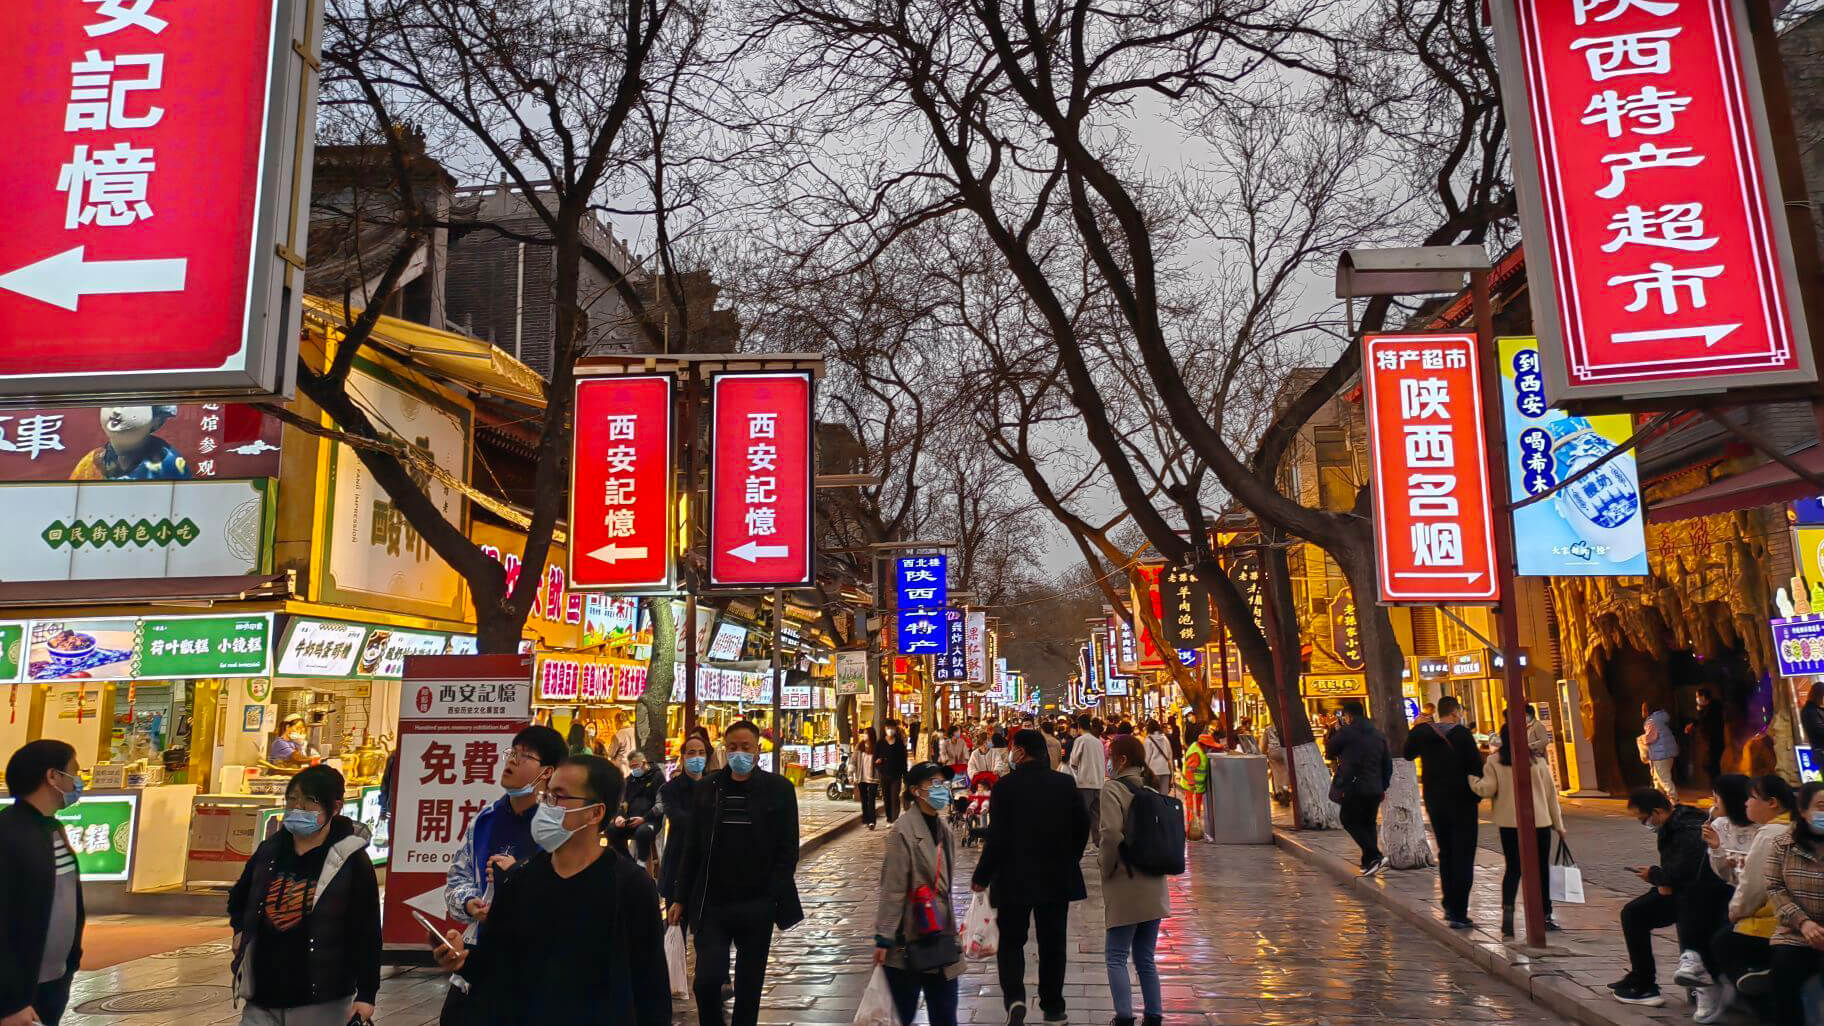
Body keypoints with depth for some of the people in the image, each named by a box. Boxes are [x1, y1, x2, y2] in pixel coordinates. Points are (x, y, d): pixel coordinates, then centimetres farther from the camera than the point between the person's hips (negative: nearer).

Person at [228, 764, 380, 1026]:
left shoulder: (351, 860, -9)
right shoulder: (269, 850, 6)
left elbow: (367, 934, -9)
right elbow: (238, 898, 29)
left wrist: (366, 994, -11)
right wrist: (241, 931, 11)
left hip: (321, 1005, -5)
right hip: (262, 1001, 5)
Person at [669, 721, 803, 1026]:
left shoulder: (779, 789, -2)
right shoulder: (708, 788, 4)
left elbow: (788, 850, -2)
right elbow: (694, 848, 8)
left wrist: (777, 899, -9)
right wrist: (681, 898, 7)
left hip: (757, 906, -1)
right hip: (712, 904, 1)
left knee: (749, 984, 9)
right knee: (707, 980, -7)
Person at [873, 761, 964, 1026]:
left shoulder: (944, 830, 9)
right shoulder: (904, 831, -15)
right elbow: (892, 889, -15)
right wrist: (883, 938, -14)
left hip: (940, 937, 7)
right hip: (909, 941, -7)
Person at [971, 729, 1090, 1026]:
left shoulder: (1006, 786, -14)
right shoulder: (1066, 783, -3)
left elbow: (996, 836, -15)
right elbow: (1082, 828, 4)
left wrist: (981, 876, -4)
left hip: (1014, 879, -3)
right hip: (1057, 878, 3)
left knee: (1011, 941, 11)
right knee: (1052, 943, 15)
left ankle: (1015, 998, -7)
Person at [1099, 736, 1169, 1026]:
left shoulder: (1113, 787, -13)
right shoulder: (1151, 789, 8)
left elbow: (1112, 833, -24)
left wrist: (1105, 865, -9)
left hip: (1125, 885, -7)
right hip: (1153, 886, 7)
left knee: (1116, 956, 2)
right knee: (1146, 958, 15)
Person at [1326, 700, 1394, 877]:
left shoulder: (1345, 732, -8)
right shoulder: (1379, 735, 11)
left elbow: (1329, 753, 3)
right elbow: (1388, 764, 15)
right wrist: (1384, 786, 20)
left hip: (1354, 788, -6)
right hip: (1375, 789, 6)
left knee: (1351, 822, 2)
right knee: (1369, 823, 16)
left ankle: (1375, 857, -11)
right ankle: (1369, 862, 16)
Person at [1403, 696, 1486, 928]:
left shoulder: (1423, 732, 0)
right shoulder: (1462, 734, -14)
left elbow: (1408, 754, 17)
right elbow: (1476, 767, -14)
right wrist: (1478, 795, 1)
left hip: (1434, 801, 5)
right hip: (1461, 802, -5)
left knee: (1445, 853, 19)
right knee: (1463, 856, 0)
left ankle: (1449, 906, 21)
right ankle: (1459, 913, -3)